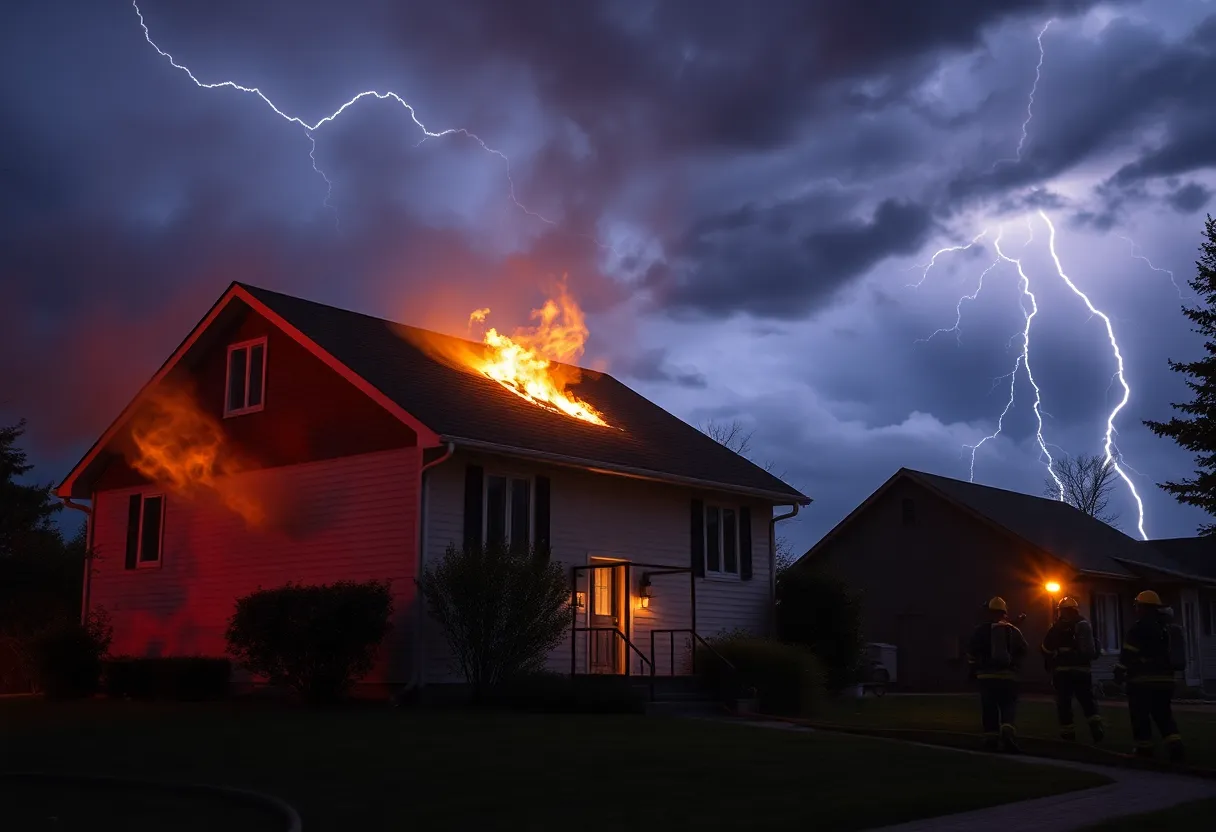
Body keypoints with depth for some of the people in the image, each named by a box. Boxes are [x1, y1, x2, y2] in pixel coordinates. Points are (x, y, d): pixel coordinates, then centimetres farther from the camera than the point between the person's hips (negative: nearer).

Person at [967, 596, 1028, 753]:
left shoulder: (981, 630, 0)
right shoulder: (1013, 631, 5)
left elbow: (971, 653, 1)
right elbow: (1023, 652, 8)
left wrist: (974, 669, 18)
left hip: (986, 676, 0)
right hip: (1008, 675, 0)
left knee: (989, 709, 7)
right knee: (1008, 705, 5)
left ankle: (991, 738, 4)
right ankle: (1007, 730, -21)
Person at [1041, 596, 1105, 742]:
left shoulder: (1058, 627, -3)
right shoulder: (1085, 626, 9)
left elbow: (1046, 649, -1)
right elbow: (1094, 651, 15)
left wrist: (1050, 664, 14)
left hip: (1063, 670, -4)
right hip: (1083, 670, 4)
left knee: (1064, 703, 2)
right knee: (1088, 701, 11)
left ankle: (1068, 733, -1)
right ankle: (1096, 727, -6)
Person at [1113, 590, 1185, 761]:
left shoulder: (1140, 628, -11)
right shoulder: (1167, 628, 14)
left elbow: (1128, 653, -15)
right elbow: (1168, 653, 22)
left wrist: (1119, 671, -8)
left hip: (1142, 680, -7)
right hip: (1164, 679, 7)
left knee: (1140, 716, 2)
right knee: (1164, 715, 10)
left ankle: (1144, 747, 3)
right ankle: (1175, 745, -5)